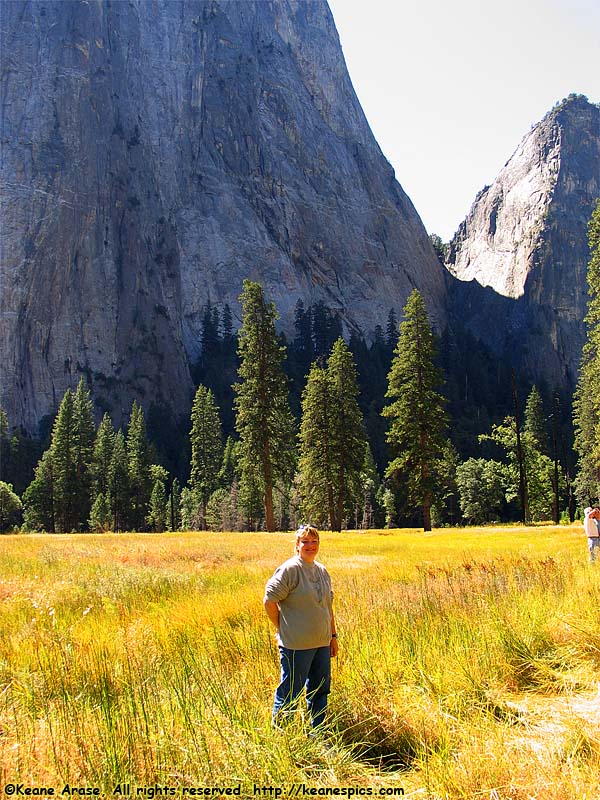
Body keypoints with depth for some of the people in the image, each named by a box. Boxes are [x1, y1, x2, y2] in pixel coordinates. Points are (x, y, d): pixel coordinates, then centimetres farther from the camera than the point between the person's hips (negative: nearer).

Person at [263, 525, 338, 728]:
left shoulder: (322, 570, 11)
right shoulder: (289, 569, -14)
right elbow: (269, 600, -14)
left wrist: (333, 635, 18)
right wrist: (281, 628, -8)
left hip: (322, 643, 8)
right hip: (296, 645, -8)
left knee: (320, 689, 16)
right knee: (290, 692, 0)